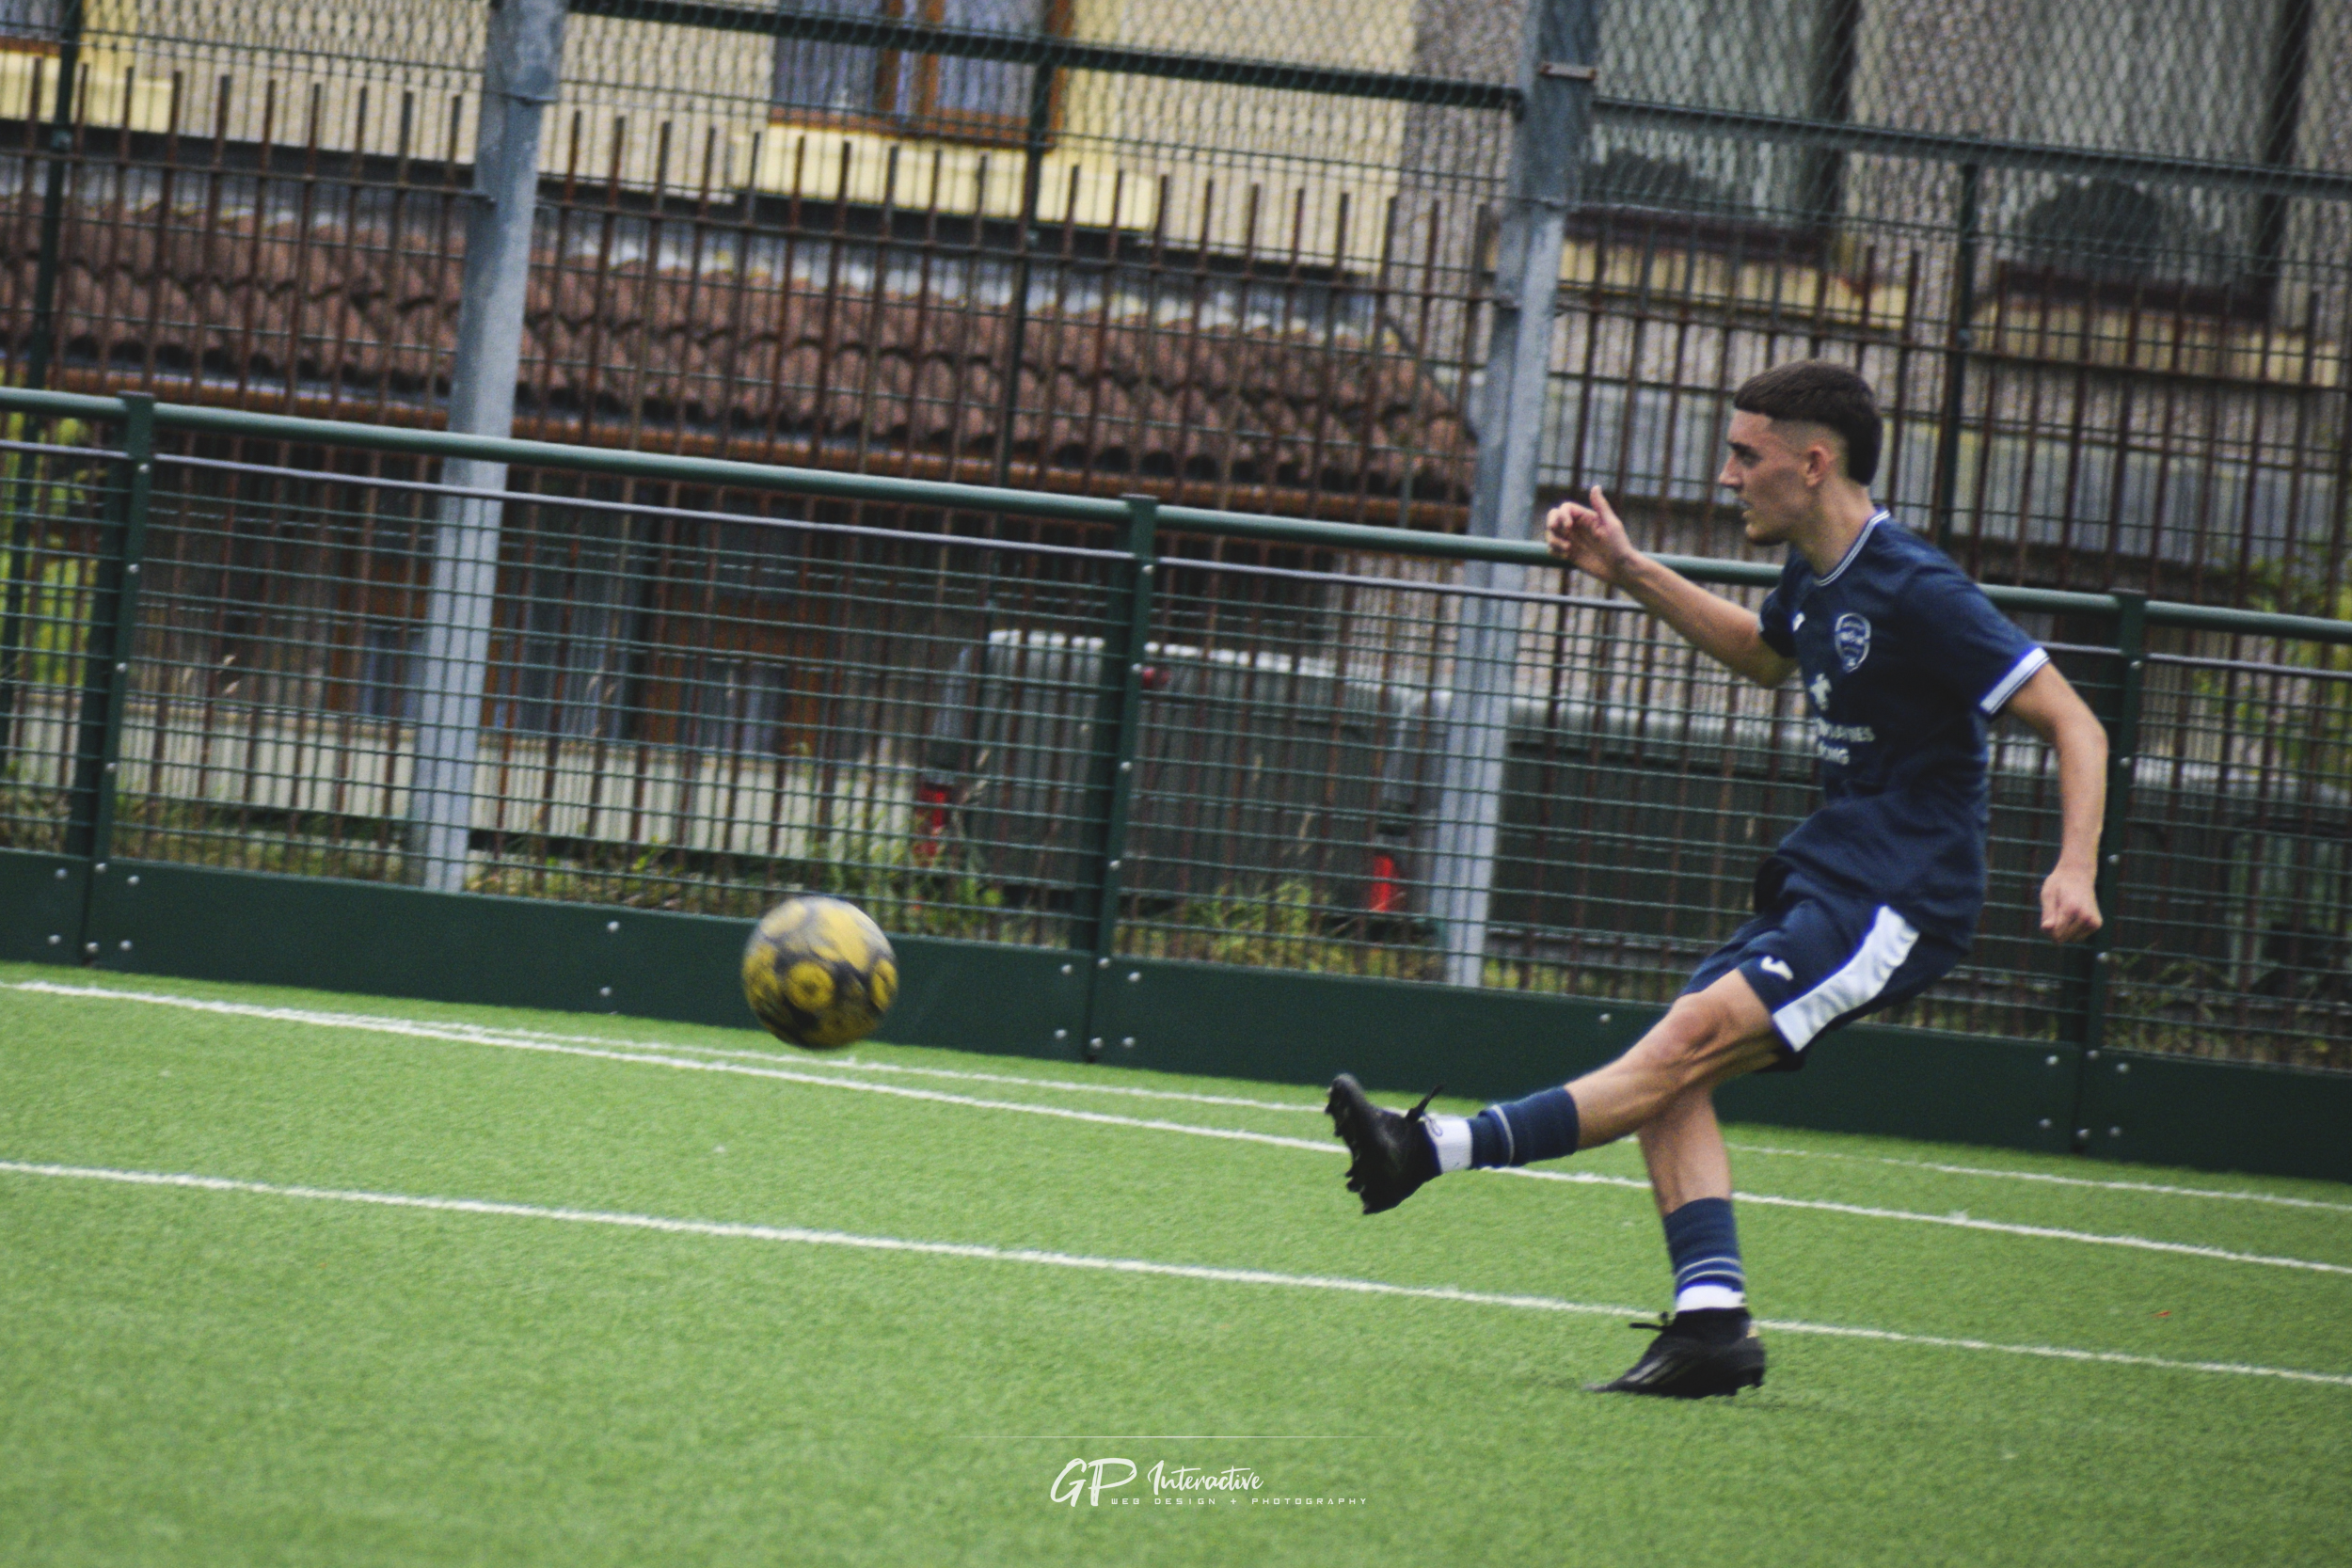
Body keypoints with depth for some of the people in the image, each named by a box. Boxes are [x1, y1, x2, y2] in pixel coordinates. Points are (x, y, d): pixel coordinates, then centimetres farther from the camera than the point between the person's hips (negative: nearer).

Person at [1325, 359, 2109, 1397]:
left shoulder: (1917, 592, -16)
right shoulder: (1816, 578, 11)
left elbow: (2073, 725, -15)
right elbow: (1766, 655, 36)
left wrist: (2075, 868, -29)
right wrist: (1628, 572, 27)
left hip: (1897, 903, -9)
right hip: (1824, 881, 9)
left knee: (1693, 1037, -21)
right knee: (1675, 1075, -7)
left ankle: (1434, 1150, -31)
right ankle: (1713, 1324, -13)